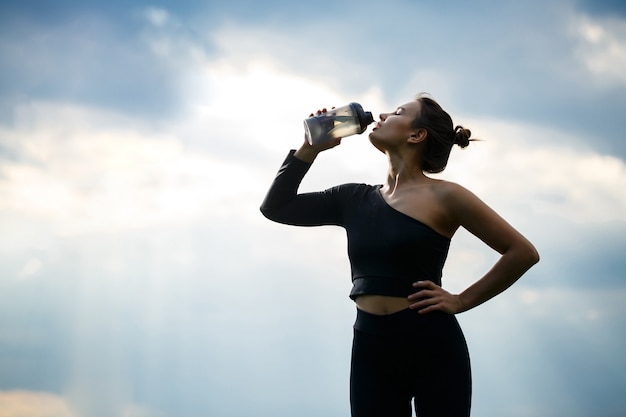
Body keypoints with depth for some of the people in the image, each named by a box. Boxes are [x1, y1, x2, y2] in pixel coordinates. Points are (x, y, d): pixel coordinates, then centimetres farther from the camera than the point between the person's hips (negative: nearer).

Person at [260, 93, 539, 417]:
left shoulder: (443, 196, -4)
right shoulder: (354, 199, 10)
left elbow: (523, 252, -3)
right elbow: (274, 207, 13)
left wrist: (462, 301, -5)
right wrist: (311, 148, 6)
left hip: (432, 346, -4)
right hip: (371, 348, 5)